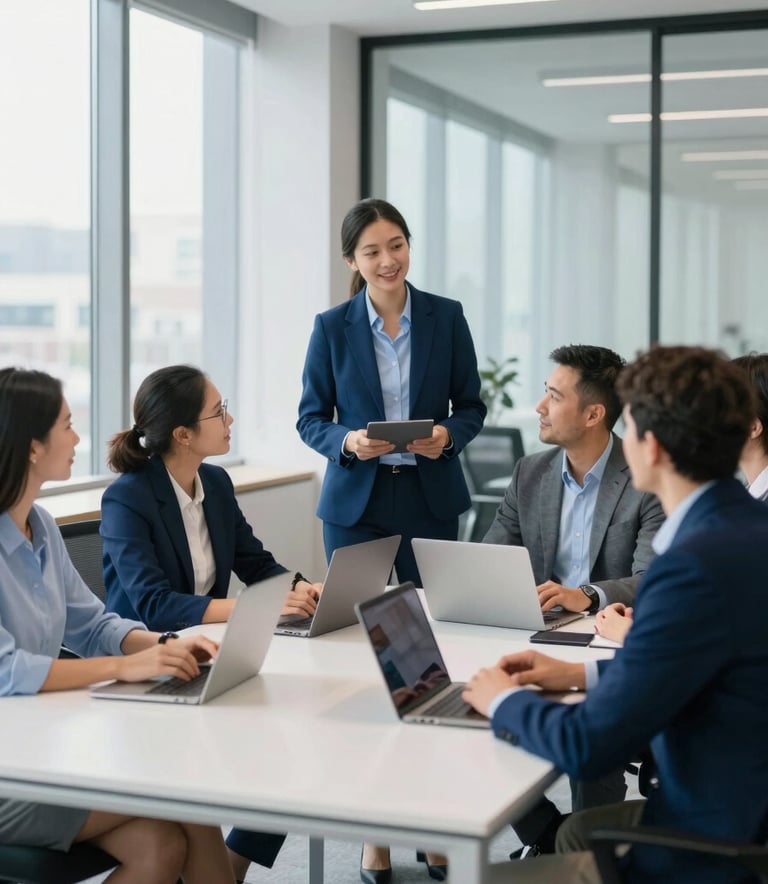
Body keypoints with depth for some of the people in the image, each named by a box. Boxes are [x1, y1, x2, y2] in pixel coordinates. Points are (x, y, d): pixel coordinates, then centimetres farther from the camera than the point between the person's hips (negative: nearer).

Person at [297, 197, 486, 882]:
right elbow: (310, 419, 3)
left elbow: (472, 407, 6)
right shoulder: (332, 327, 0)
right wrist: (348, 442, -16)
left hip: (431, 502, 1)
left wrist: (447, 434, -15)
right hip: (357, 503, 0)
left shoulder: (446, 317, 2)